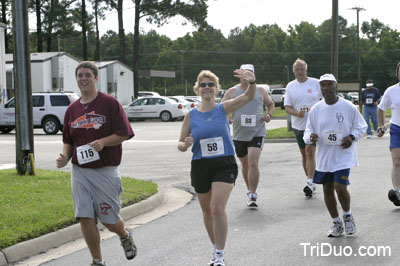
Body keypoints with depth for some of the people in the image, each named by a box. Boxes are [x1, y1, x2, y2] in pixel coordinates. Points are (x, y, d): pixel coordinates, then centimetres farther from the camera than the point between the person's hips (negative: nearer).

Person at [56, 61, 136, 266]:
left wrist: (103, 142, -22)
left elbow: (124, 134, -6)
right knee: (85, 218, -3)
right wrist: (65, 157, -1)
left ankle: (125, 236, 36)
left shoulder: (110, 103, -4)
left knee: (110, 220, 1)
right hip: (79, 171, 4)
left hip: (105, 170, -4)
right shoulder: (72, 109, 10)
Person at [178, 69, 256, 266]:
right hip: (200, 167, 3)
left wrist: (252, 82, -38)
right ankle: (216, 248, 35)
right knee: (207, 211, 14)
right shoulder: (191, 116, 1)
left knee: (218, 209, -17)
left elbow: (248, 97, -16)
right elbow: (180, 144, 6)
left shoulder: (223, 108, -2)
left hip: (225, 165, -3)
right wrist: (185, 144, -19)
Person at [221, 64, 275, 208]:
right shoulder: (232, 92, 4)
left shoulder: (261, 91, 5)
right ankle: (250, 190, 34)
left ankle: (253, 195, -12)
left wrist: (269, 114, -2)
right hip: (239, 135, 2)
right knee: (245, 165, 14)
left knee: (253, 163, -16)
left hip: (257, 133, -2)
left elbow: (271, 104, 19)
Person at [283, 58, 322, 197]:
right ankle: (310, 182, 24)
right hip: (298, 125, 4)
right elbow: (287, 107, 3)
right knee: (304, 154, 12)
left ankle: (310, 183, -18)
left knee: (310, 152, -16)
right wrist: (297, 113, -16)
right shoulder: (290, 86, 5)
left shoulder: (315, 83, 0)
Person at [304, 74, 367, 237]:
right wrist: (310, 137, -15)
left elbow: (361, 126, 5)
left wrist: (352, 137, -13)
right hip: (324, 156, 4)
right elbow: (308, 131, 8)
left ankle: (347, 216, 15)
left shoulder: (348, 107, -7)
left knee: (340, 188, -15)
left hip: (343, 155, -4)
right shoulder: (315, 110, 0)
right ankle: (337, 224, 24)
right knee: (327, 190, 7)